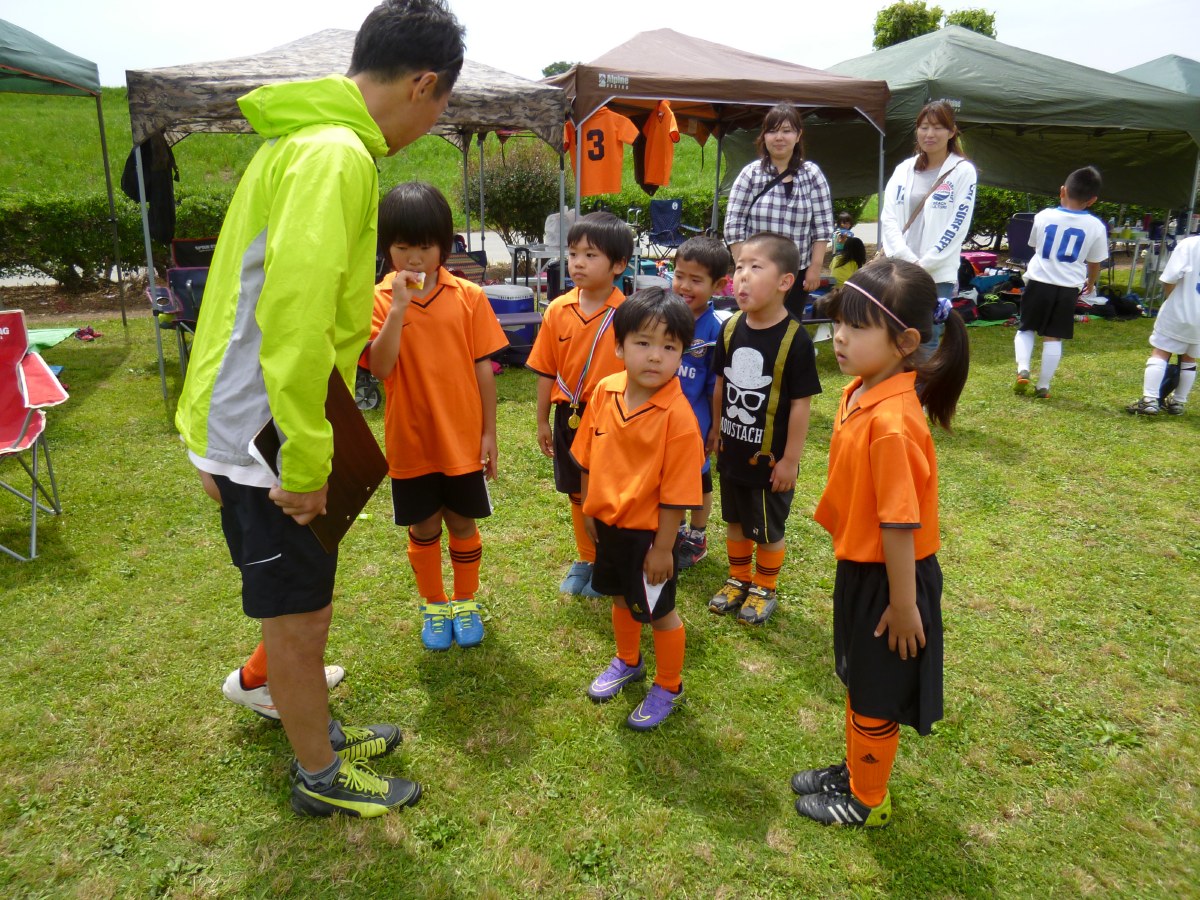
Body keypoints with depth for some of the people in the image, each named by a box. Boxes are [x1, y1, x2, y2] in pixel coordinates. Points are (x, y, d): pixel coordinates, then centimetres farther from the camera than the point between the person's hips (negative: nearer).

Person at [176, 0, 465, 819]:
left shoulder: (308, 137, 12)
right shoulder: (336, 154, -20)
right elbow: (296, 318, -28)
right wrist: (306, 460, -22)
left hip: (246, 424, 9)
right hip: (270, 436, -9)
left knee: (301, 610, 23)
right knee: (300, 617, 8)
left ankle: (320, 732, 42)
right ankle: (320, 776, 29)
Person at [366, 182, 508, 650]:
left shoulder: (468, 296, -5)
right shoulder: (380, 299, -5)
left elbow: (483, 368, -2)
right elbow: (380, 367, -17)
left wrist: (489, 433, -1)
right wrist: (399, 307, -25)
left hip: (462, 439, 0)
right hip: (410, 441, 0)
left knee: (462, 523, 13)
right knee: (424, 528, 14)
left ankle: (465, 603, 34)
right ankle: (434, 606, 35)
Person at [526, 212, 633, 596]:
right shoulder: (558, 310, -3)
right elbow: (547, 371, 3)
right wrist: (542, 421, 7)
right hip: (569, 416, 4)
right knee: (578, 494, 19)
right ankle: (585, 560, 38)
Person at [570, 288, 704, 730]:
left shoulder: (677, 415, -25)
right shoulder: (605, 391, -8)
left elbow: (676, 493, -20)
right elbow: (588, 458, 4)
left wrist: (662, 547, -16)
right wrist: (589, 508, 9)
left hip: (648, 532, -6)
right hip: (608, 523, 6)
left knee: (659, 612, 13)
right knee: (621, 597, 27)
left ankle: (668, 688, 37)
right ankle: (627, 662, 53)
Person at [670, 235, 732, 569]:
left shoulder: (717, 328, -18)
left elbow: (717, 386, -13)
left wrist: (716, 428, -10)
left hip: (695, 422, -4)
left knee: (698, 481, 17)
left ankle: (696, 539, 38)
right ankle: (675, 532, 43)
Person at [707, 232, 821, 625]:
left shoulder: (794, 339, -21)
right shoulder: (731, 328, -4)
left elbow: (800, 402, -17)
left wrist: (791, 458, -15)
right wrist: (717, 428, 12)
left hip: (770, 456, -5)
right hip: (733, 450, 5)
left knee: (768, 528, 13)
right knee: (735, 519, 21)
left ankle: (764, 589, 35)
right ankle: (738, 580, 42)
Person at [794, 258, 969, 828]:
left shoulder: (892, 421, -32)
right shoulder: (859, 391, -3)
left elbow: (900, 524, -26)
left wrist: (902, 604, -18)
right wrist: (852, 569, 16)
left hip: (890, 576, -8)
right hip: (858, 566, 9)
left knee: (876, 694, 13)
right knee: (856, 679, 26)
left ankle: (867, 801, 36)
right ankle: (855, 770, 48)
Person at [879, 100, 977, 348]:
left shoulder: (963, 171, 1)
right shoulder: (904, 169, 13)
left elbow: (957, 226, -6)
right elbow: (888, 218, 3)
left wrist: (923, 264, -12)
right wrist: (908, 260, -10)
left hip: (937, 275, -4)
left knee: (926, 345, -2)